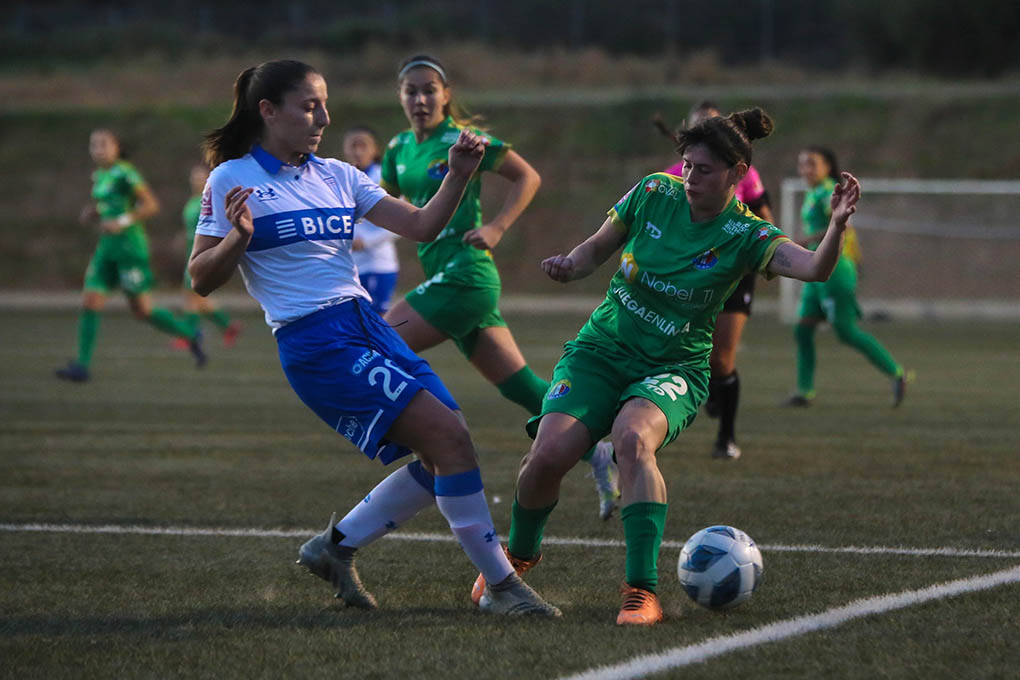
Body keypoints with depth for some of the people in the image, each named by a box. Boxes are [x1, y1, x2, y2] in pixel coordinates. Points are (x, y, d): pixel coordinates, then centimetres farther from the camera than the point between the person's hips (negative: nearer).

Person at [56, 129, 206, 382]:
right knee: (90, 302, -5)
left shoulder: (125, 173, -12)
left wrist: (122, 222, -22)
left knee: (142, 310, -1)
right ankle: (82, 365, -6)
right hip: (107, 248, 8)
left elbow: (151, 205, -15)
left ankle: (190, 335, 20)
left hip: (130, 246, -8)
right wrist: (91, 215, 8)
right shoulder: (99, 176, 13)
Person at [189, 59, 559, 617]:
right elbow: (201, 280, -3)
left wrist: (458, 175, -5)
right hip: (315, 342, -8)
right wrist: (238, 237, -20)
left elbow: (422, 226, 10)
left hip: (367, 325, 8)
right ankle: (500, 585, -8)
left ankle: (335, 547, 18)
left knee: (445, 456, 1)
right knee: (449, 437, -16)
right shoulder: (231, 180, -2)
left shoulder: (336, 175, 15)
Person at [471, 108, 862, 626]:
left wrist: (837, 225, -46)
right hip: (601, 350, 2)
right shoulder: (653, 194, -3)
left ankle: (642, 591, -32)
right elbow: (597, 249, 11)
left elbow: (815, 268, -28)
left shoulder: (744, 237, -11)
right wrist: (568, 265, -10)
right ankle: (519, 553, 16)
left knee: (632, 436, -36)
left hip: (674, 369, -2)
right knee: (548, 453, -19)